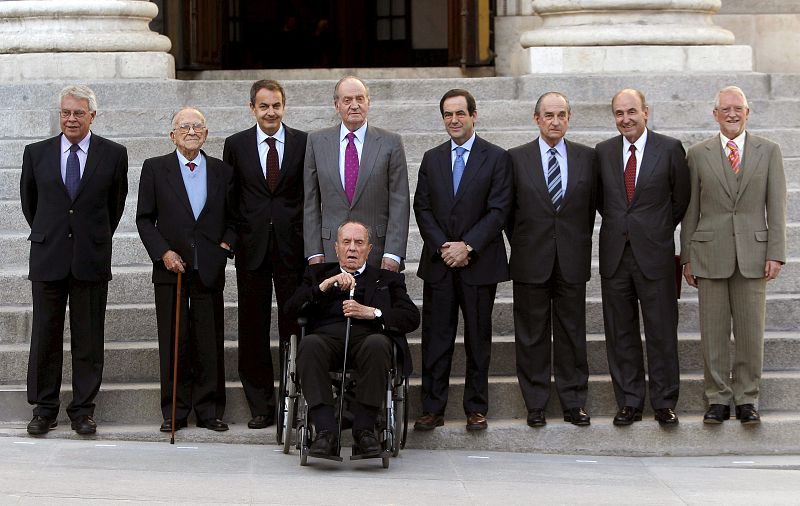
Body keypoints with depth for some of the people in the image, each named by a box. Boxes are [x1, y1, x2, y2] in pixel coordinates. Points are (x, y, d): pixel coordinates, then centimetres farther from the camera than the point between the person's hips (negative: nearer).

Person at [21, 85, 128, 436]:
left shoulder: (113, 155, 2)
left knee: (88, 338, 3)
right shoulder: (37, 153, 5)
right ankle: (44, 409, 12)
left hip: (92, 259, -1)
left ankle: (83, 409, 11)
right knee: (45, 335, 4)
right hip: (48, 258, 1)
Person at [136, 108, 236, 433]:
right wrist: (163, 252, -6)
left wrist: (227, 244, -3)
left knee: (210, 343, 1)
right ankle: (174, 412, 7)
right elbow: (144, 219, 5)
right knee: (173, 343, 0)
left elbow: (233, 218, 15)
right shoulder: (155, 168, 5)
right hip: (171, 268, -1)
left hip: (210, 269, 1)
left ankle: (209, 411, 9)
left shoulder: (222, 171, 10)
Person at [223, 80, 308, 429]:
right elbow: (228, 197, 11)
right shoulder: (236, 145, 7)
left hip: (293, 247, -1)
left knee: (295, 327, 0)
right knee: (253, 329, 3)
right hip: (252, 249, 1)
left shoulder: (303, 143, 3)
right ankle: (261, 406, 10)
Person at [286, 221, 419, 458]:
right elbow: (292, 308, 12)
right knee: (309, 344, -36)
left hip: (367, 337, -1)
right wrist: (326, 285, -2)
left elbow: (412, 318, 10)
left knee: (377, 344, -38)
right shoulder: (318, 274, 30)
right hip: (328, 337, 1)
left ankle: (364, 429, -34)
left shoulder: (387, 279, 27)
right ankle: (326, 431, -40)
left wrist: (370, 312, -4)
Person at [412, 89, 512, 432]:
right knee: (435, 338, 2)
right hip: (438, 263, 3)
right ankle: (432, 409, 6)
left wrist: (467, 246, -13)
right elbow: (422, 208, 7)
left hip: (479, 264, -2)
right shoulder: (432, 159, 11)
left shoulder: (496, 158, 0)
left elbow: (498, 210, -6)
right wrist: (442, 246, -7)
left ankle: (476, 409, 11)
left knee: (478, 339, 4)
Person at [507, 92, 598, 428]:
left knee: (572, 333, 5)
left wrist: (579, 244, 8)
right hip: (531, 262, -1)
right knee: (532, 335, 4)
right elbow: (508, 210, 6)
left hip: (572, 261, 1)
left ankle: (574, 403, 13)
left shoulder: (586, 157, 6)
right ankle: (535, 405, 11)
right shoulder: (516, 158, 1)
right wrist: (521, 246, 4)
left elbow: (591, 205, 10)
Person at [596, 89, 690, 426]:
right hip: (615, 255, 3)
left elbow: (681, 198, 6)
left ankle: (664, 403, 11)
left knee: (662, 332, 1)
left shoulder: (670, 149, -2)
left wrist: (660, 230, 10)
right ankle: (629, 403, 15)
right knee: (621, 334, 7)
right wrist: (619, 224, 12)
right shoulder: (603, 152, 7)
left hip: (654, 253, -3)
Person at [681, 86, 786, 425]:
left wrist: (776, 254, -4)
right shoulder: (698, 154, 6)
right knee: (713, 333, 3)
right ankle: (718, 398, 12)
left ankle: (747, 399, 12)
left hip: (753, 254, 0)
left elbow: (776, 206, 4)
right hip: (710, 254, 0)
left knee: (751, 332, 2)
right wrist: (687, 257, 4)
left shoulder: (768, 152, 7)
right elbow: (690, 209, 7)